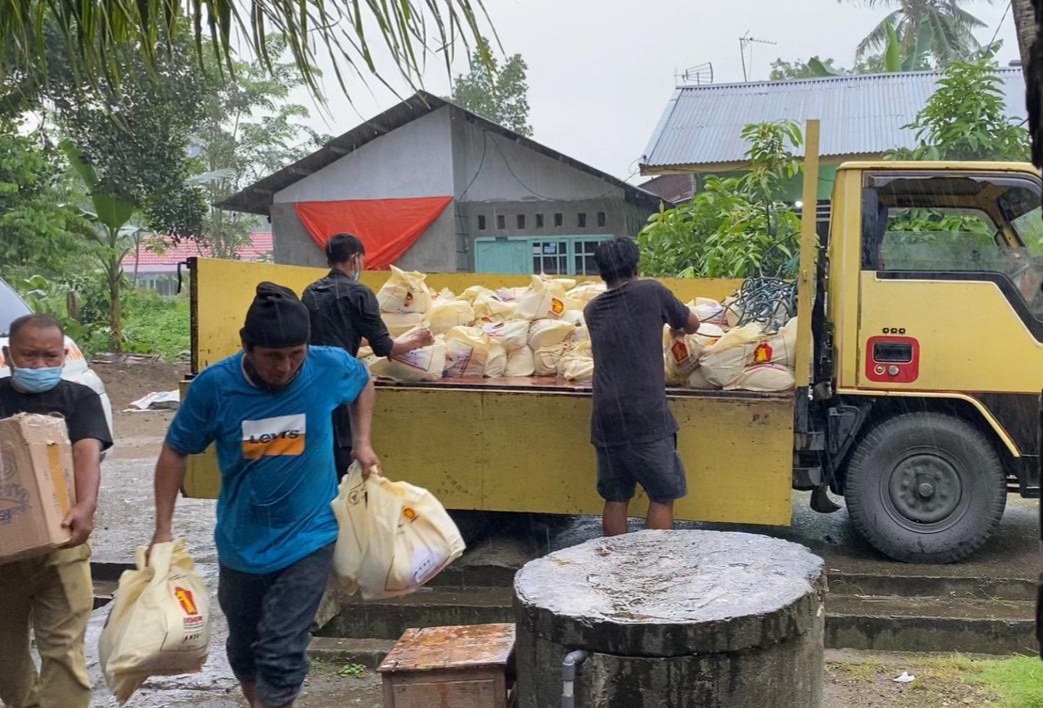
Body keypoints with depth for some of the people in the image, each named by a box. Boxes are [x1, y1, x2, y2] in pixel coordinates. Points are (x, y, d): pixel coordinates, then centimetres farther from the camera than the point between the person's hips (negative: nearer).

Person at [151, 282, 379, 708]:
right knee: (244, 650, 21)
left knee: (280, 656, -7)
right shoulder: (214, 386, -18)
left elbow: (364, 383, 8)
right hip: (240, 545, 2)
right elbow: (175, 452, -5)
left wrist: (362, 443, -2)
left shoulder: (330, 368, -17)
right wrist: (163, 528, -8)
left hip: (307, 541, -2)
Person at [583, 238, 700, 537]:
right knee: (663, 497, 6)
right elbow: (693, 323, 14)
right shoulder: (651, 292, 1)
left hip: (606, 419, 4)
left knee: (615, 499, 12)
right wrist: (678, 329, 36)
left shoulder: (592, 310, 12)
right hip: (646, 417, -4)